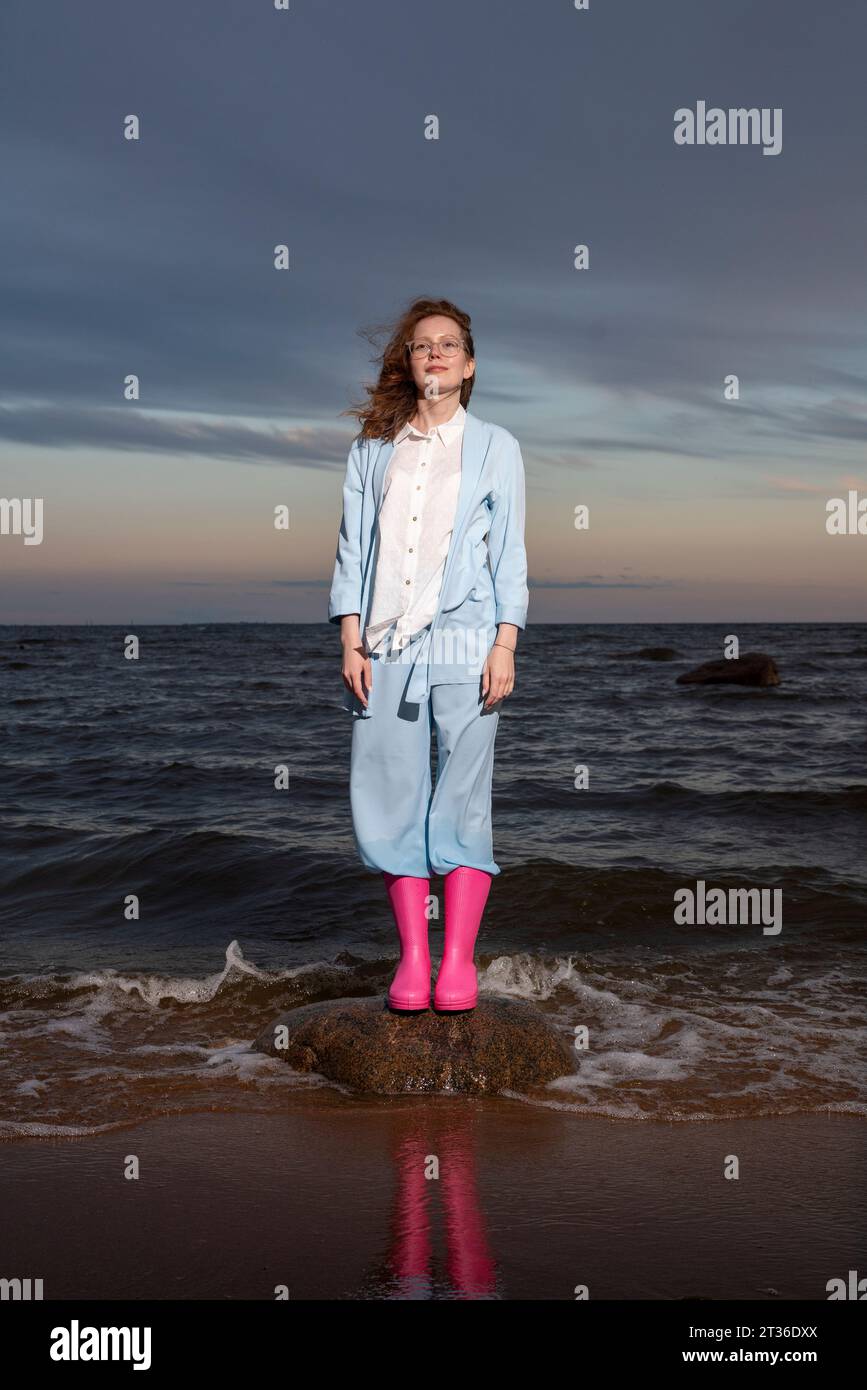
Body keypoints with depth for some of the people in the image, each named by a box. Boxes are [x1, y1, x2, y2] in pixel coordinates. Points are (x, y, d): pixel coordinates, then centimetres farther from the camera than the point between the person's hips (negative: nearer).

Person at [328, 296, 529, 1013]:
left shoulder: (494, 446, 11)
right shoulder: (372, 449, 15)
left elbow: (510, 553, 6)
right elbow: (353, 546, 11)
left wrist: (505, 645, -4)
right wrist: (351, 640, 0)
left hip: (464, 644, -2)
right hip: (385, 647, 2)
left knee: (463, 801, -3)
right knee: (388, 799, 0)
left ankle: (458, 961, 4)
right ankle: (413, 959, 9)